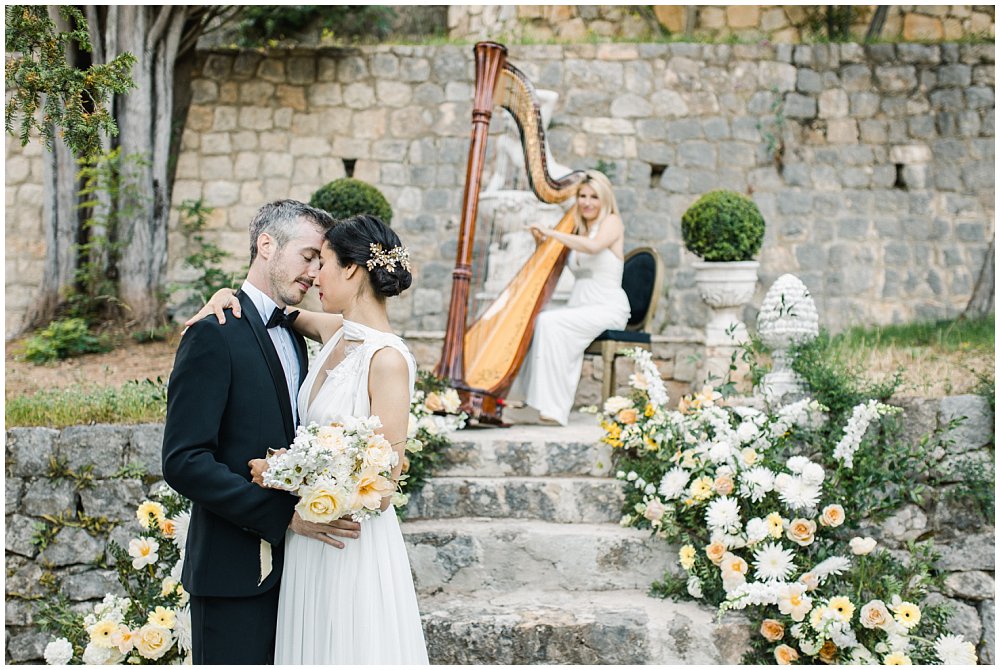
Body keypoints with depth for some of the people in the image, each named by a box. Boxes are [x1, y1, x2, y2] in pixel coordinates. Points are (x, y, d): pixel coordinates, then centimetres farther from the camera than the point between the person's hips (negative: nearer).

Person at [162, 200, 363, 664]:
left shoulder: (291, 334, 15)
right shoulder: (215, 334, -12)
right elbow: (183, 461, -19)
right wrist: (286, 515, -20)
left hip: (288, 566, 8)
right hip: (235, 571, -8)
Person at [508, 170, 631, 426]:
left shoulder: (612, 222, -3)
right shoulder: (577, 230, 18)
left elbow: (594, 246, -26)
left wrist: (551, 233, -23)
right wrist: (542, 243, 1)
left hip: (607, 309, -6)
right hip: (578, 306, 7)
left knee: (550, 323, -30)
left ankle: (553, 408, -31)